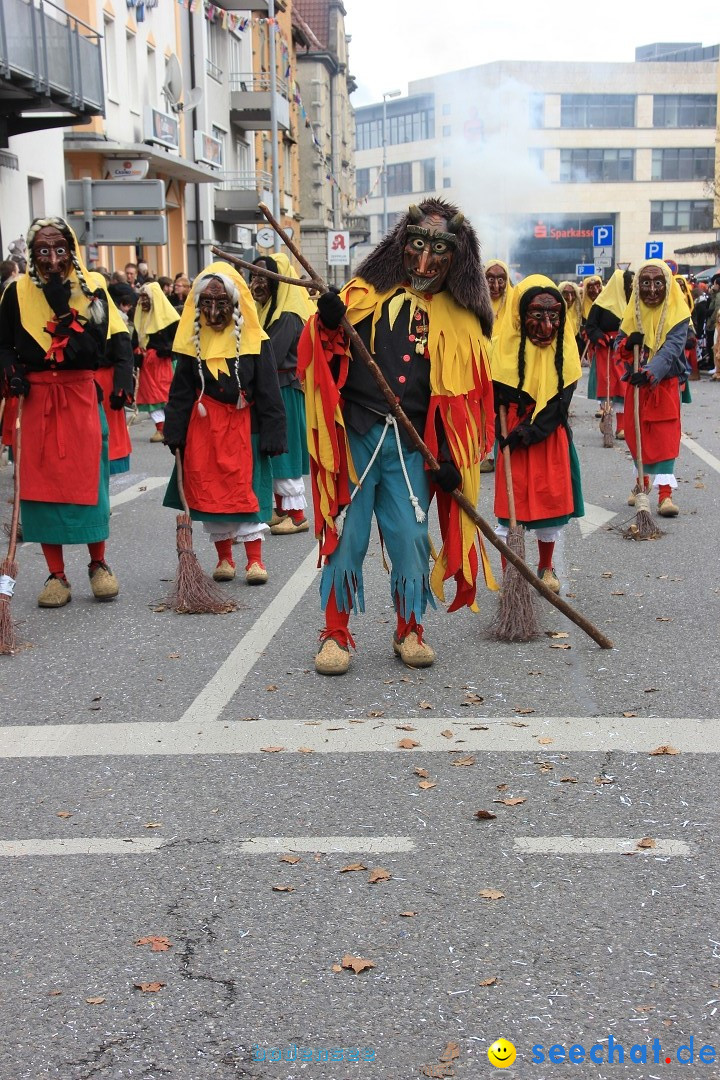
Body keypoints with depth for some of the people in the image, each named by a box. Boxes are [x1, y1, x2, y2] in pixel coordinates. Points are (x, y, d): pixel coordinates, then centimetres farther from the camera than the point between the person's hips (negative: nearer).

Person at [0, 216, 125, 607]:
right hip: (36, 398, 1)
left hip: (79, 395, -1)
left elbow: (94, 349, -13)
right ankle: (56, 575, 11)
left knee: (87, 479, 1)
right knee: (41, 482, 2)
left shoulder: (91, 291, -1)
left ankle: (98, 564, 19)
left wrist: (63, 308, -17)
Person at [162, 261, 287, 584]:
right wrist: (176, 433, 0)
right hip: (204, 428, 3)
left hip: (244, 426, -3)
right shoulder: (193, 340, 2)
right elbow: (180, 393, 5)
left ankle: (254, 559, 7)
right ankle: (224, 558, 19)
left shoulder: (255, 341, -4)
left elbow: (268, 392, -3)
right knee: (210, 492, 7)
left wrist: (271, 435, -7)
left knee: (247, 491, -1)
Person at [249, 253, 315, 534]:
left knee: (284, 450, -3)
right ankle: (282, 509, 23)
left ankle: (297, 514, 5)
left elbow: (270, 357, -23)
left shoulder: (288, 315, -17)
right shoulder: (267, 309, 12)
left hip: (285, 391, -9)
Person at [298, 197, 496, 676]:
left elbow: (466, 396, 7)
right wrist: (328, 325, -18)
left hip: (413, 443, 1)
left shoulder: (461, 318, 9)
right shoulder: (366, 293, 6)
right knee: (346, 534, 1)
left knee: (410, 537, 2)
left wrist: (451, 456, -2)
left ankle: (410, 629, 21)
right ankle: (336, 633, 13)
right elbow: (320, 356, 4)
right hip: (354, 434, -1)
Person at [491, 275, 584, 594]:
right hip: (513, 440, -3)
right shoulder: (508, 347, -10)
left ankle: (546, 568, 30)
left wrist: (532, 430, -17)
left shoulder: (563, 349, -2)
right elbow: (497, 398, -8)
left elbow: (562, 398, -8)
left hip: (551, 438, 3)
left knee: (551, 504, 10)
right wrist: (504, 434, -20)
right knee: (510, 506, 1)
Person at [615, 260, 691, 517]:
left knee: (665, 437, -8)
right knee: (637, 435, 11)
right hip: (635, 383, 4)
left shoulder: (677, 313, -12)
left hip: (666, 383, -4)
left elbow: (671, 349, -24)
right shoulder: (633, 312, 1)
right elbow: (618, 343, 7)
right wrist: (628, 343, -19)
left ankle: (665, 493, -8)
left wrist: (650, 372, -41)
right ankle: (642, 482, 29)